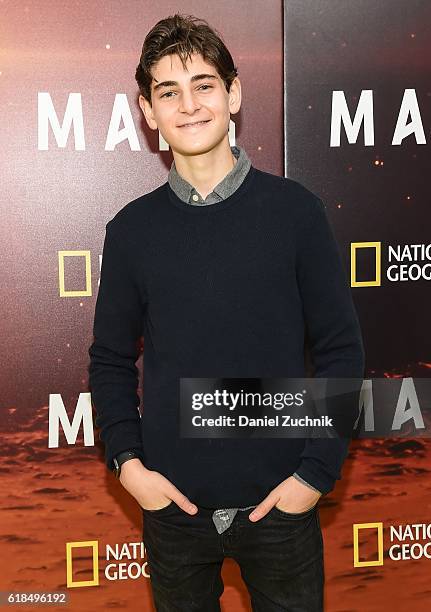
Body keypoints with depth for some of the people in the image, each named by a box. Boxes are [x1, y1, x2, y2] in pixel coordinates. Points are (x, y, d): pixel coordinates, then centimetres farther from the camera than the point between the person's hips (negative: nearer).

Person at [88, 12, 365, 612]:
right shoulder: (132, 228, -1)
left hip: (279, 501, -1)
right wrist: (127, 462, -6)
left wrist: (317, 471, -8)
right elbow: (111, 360, 6)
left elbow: (340, 350, -3)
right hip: (173, 503, 2)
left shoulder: (295, 210, -5)